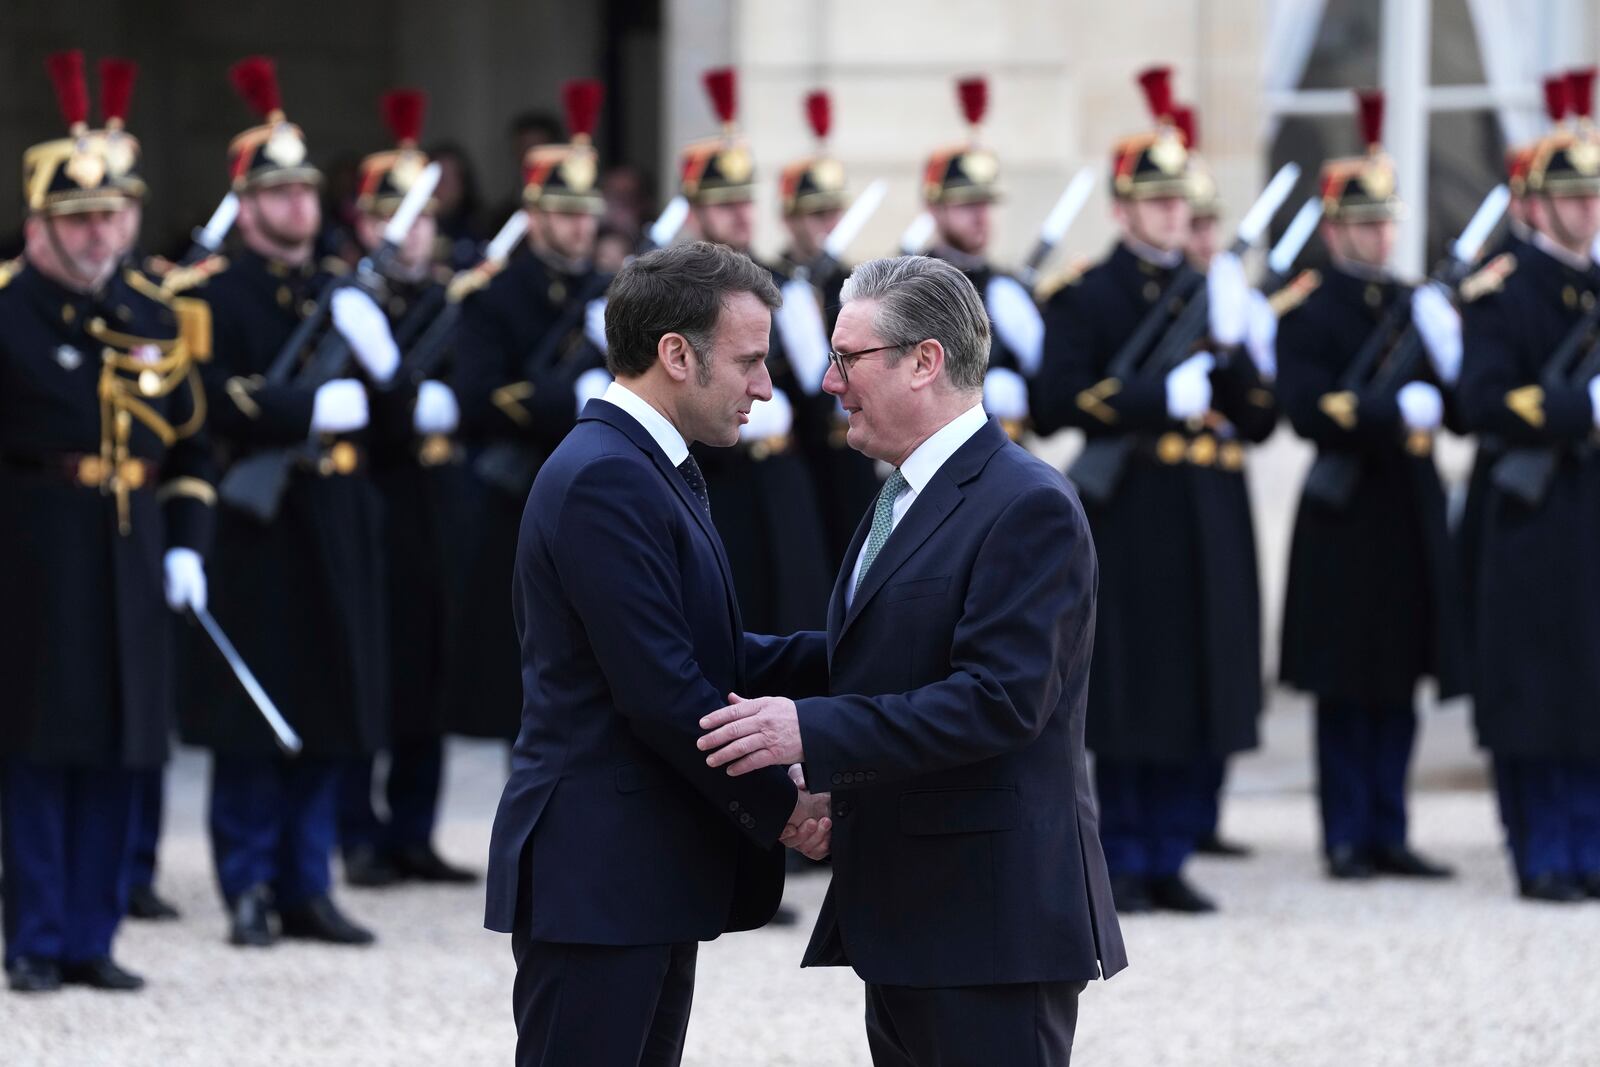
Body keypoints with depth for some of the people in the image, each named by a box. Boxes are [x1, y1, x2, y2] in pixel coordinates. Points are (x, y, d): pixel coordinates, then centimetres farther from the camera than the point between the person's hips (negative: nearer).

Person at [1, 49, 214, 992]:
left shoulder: (156, 319, 11)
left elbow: (192, 446, 17)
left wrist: (187, 546, 8)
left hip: (134, 561, 5)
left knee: (120, 753, 7)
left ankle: (93, 938, 14)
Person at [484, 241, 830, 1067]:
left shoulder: (646, 469, 17)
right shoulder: (604, 478, -17)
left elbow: (713, 658, 17)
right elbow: (661, 690, -21)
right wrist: (780, 807, -12)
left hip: (652, 875, 10)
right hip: (597, 876, -10)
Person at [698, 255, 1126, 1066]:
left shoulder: (1028, 508, -14)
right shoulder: (905, 498, 18)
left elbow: (1001, 697, -23)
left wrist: (814, 732, -27)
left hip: (992, 918, -10)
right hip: (906, 915, 10)